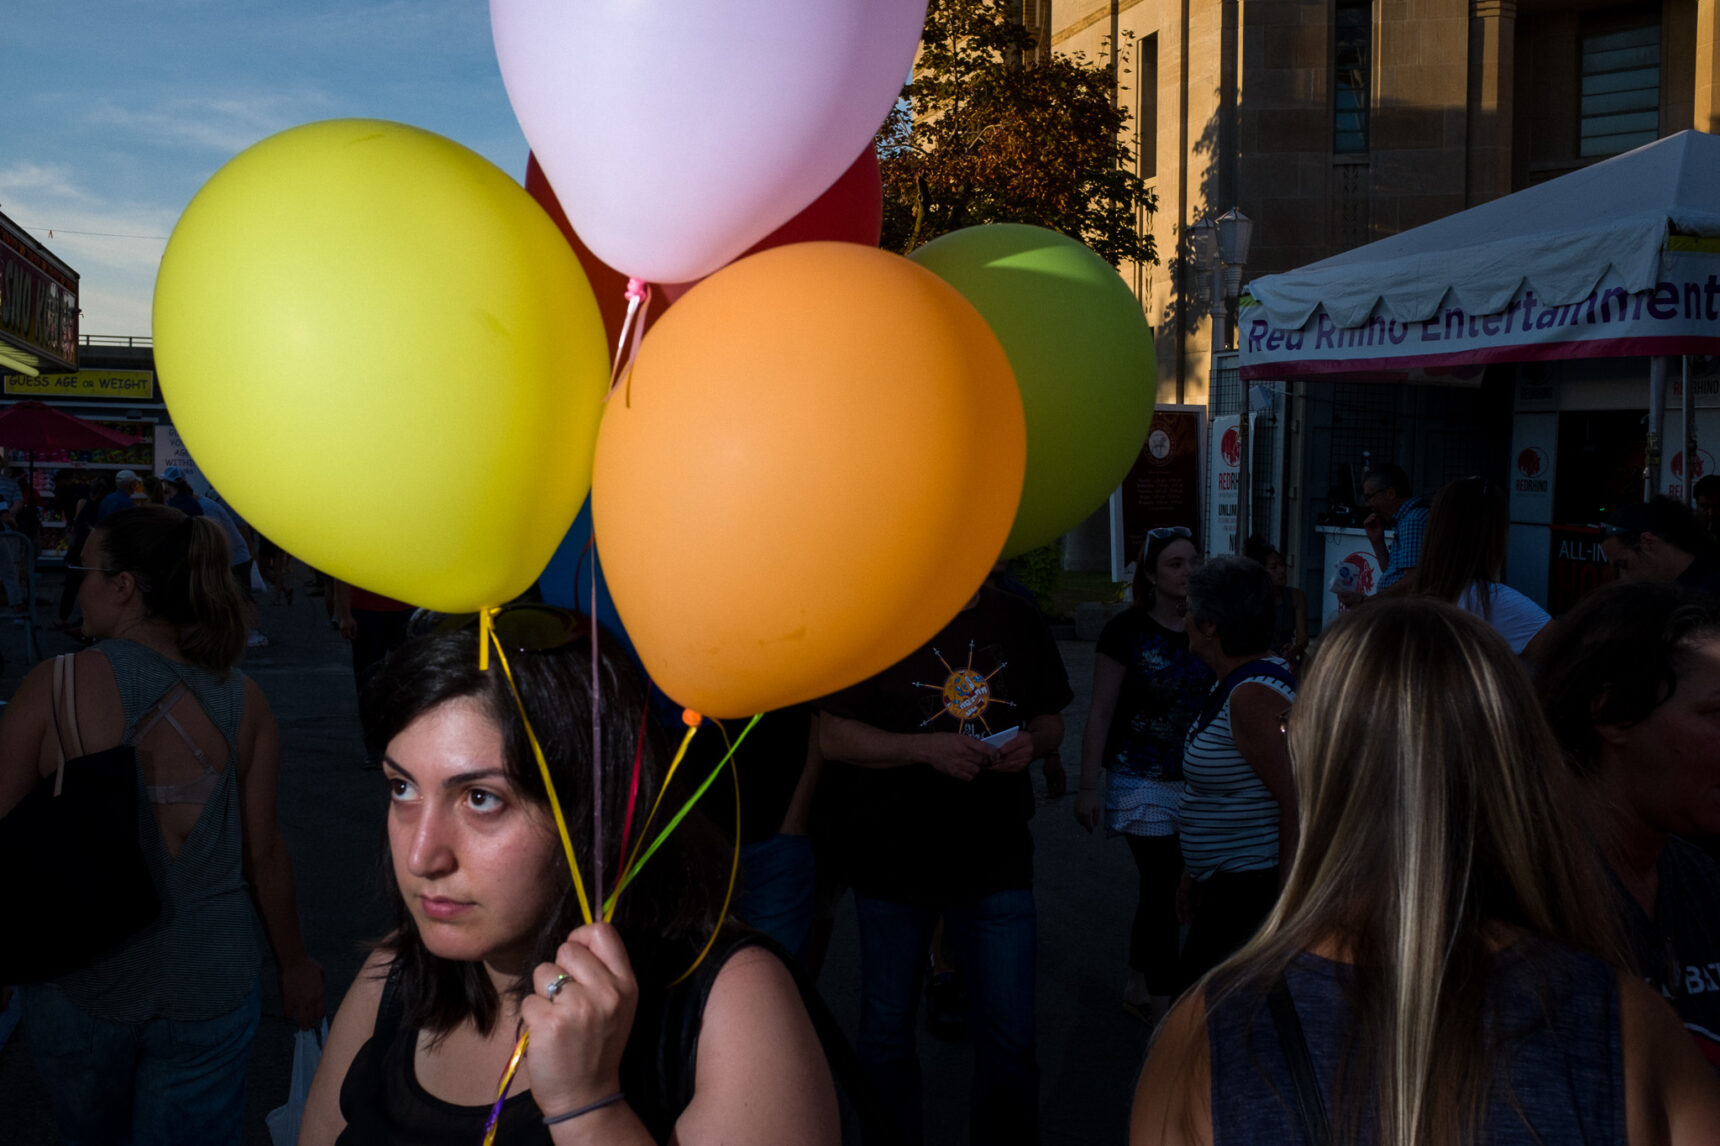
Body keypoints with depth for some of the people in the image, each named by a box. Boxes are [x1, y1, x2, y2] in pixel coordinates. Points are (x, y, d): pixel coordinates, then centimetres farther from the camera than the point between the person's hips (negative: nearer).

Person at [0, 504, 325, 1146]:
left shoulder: (52, 687, -13)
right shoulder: (242, 700, -8)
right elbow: (264, 855, -3)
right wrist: (293, 963, 11)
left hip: (80, 981, -1)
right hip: (209, 984, 1)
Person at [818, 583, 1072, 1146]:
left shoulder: (1020, 623, 6)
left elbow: (1051, 720, 16)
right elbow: (831, 735, -10)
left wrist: (1032, 741, -8)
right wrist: (925, 747, -22)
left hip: (996, 863, 2)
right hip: (892, 862, -2)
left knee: (1010, 1038, 5)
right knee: (886, 1033, 13)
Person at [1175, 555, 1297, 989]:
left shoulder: (1253, 695, -21)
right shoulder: (1235, 681, 11)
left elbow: (1296, 800, -24)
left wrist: (1283, 899, -23)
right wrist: (1197, 869, 22)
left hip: (1254, 886, -10)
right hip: (1229, 881, 10)